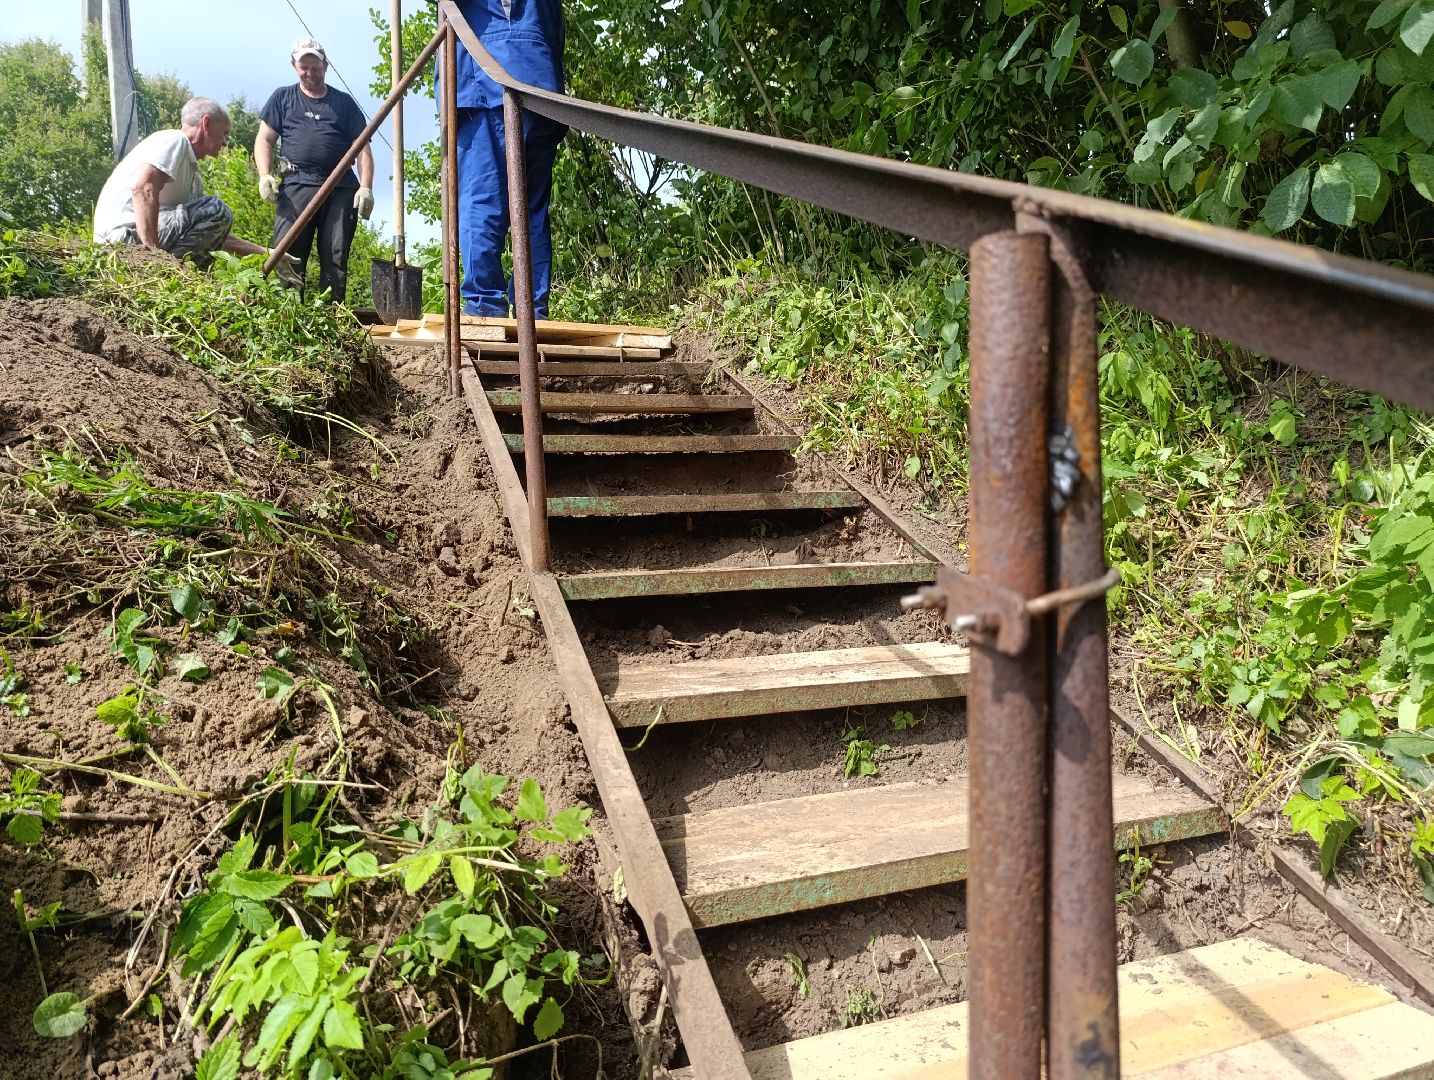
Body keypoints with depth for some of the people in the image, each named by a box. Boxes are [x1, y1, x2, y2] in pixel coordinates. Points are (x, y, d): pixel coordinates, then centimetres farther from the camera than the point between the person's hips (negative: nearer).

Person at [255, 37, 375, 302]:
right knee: (288, 255, -12)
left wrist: (366, 187, -3)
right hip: (297, 184, -1)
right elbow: (264, 140, 14)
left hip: (341, 188, 1)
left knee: (336, 258, -4)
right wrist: (265, 175, -5)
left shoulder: (344, 102, 19)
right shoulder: (282, 98, 20)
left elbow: (363, 148, 13)